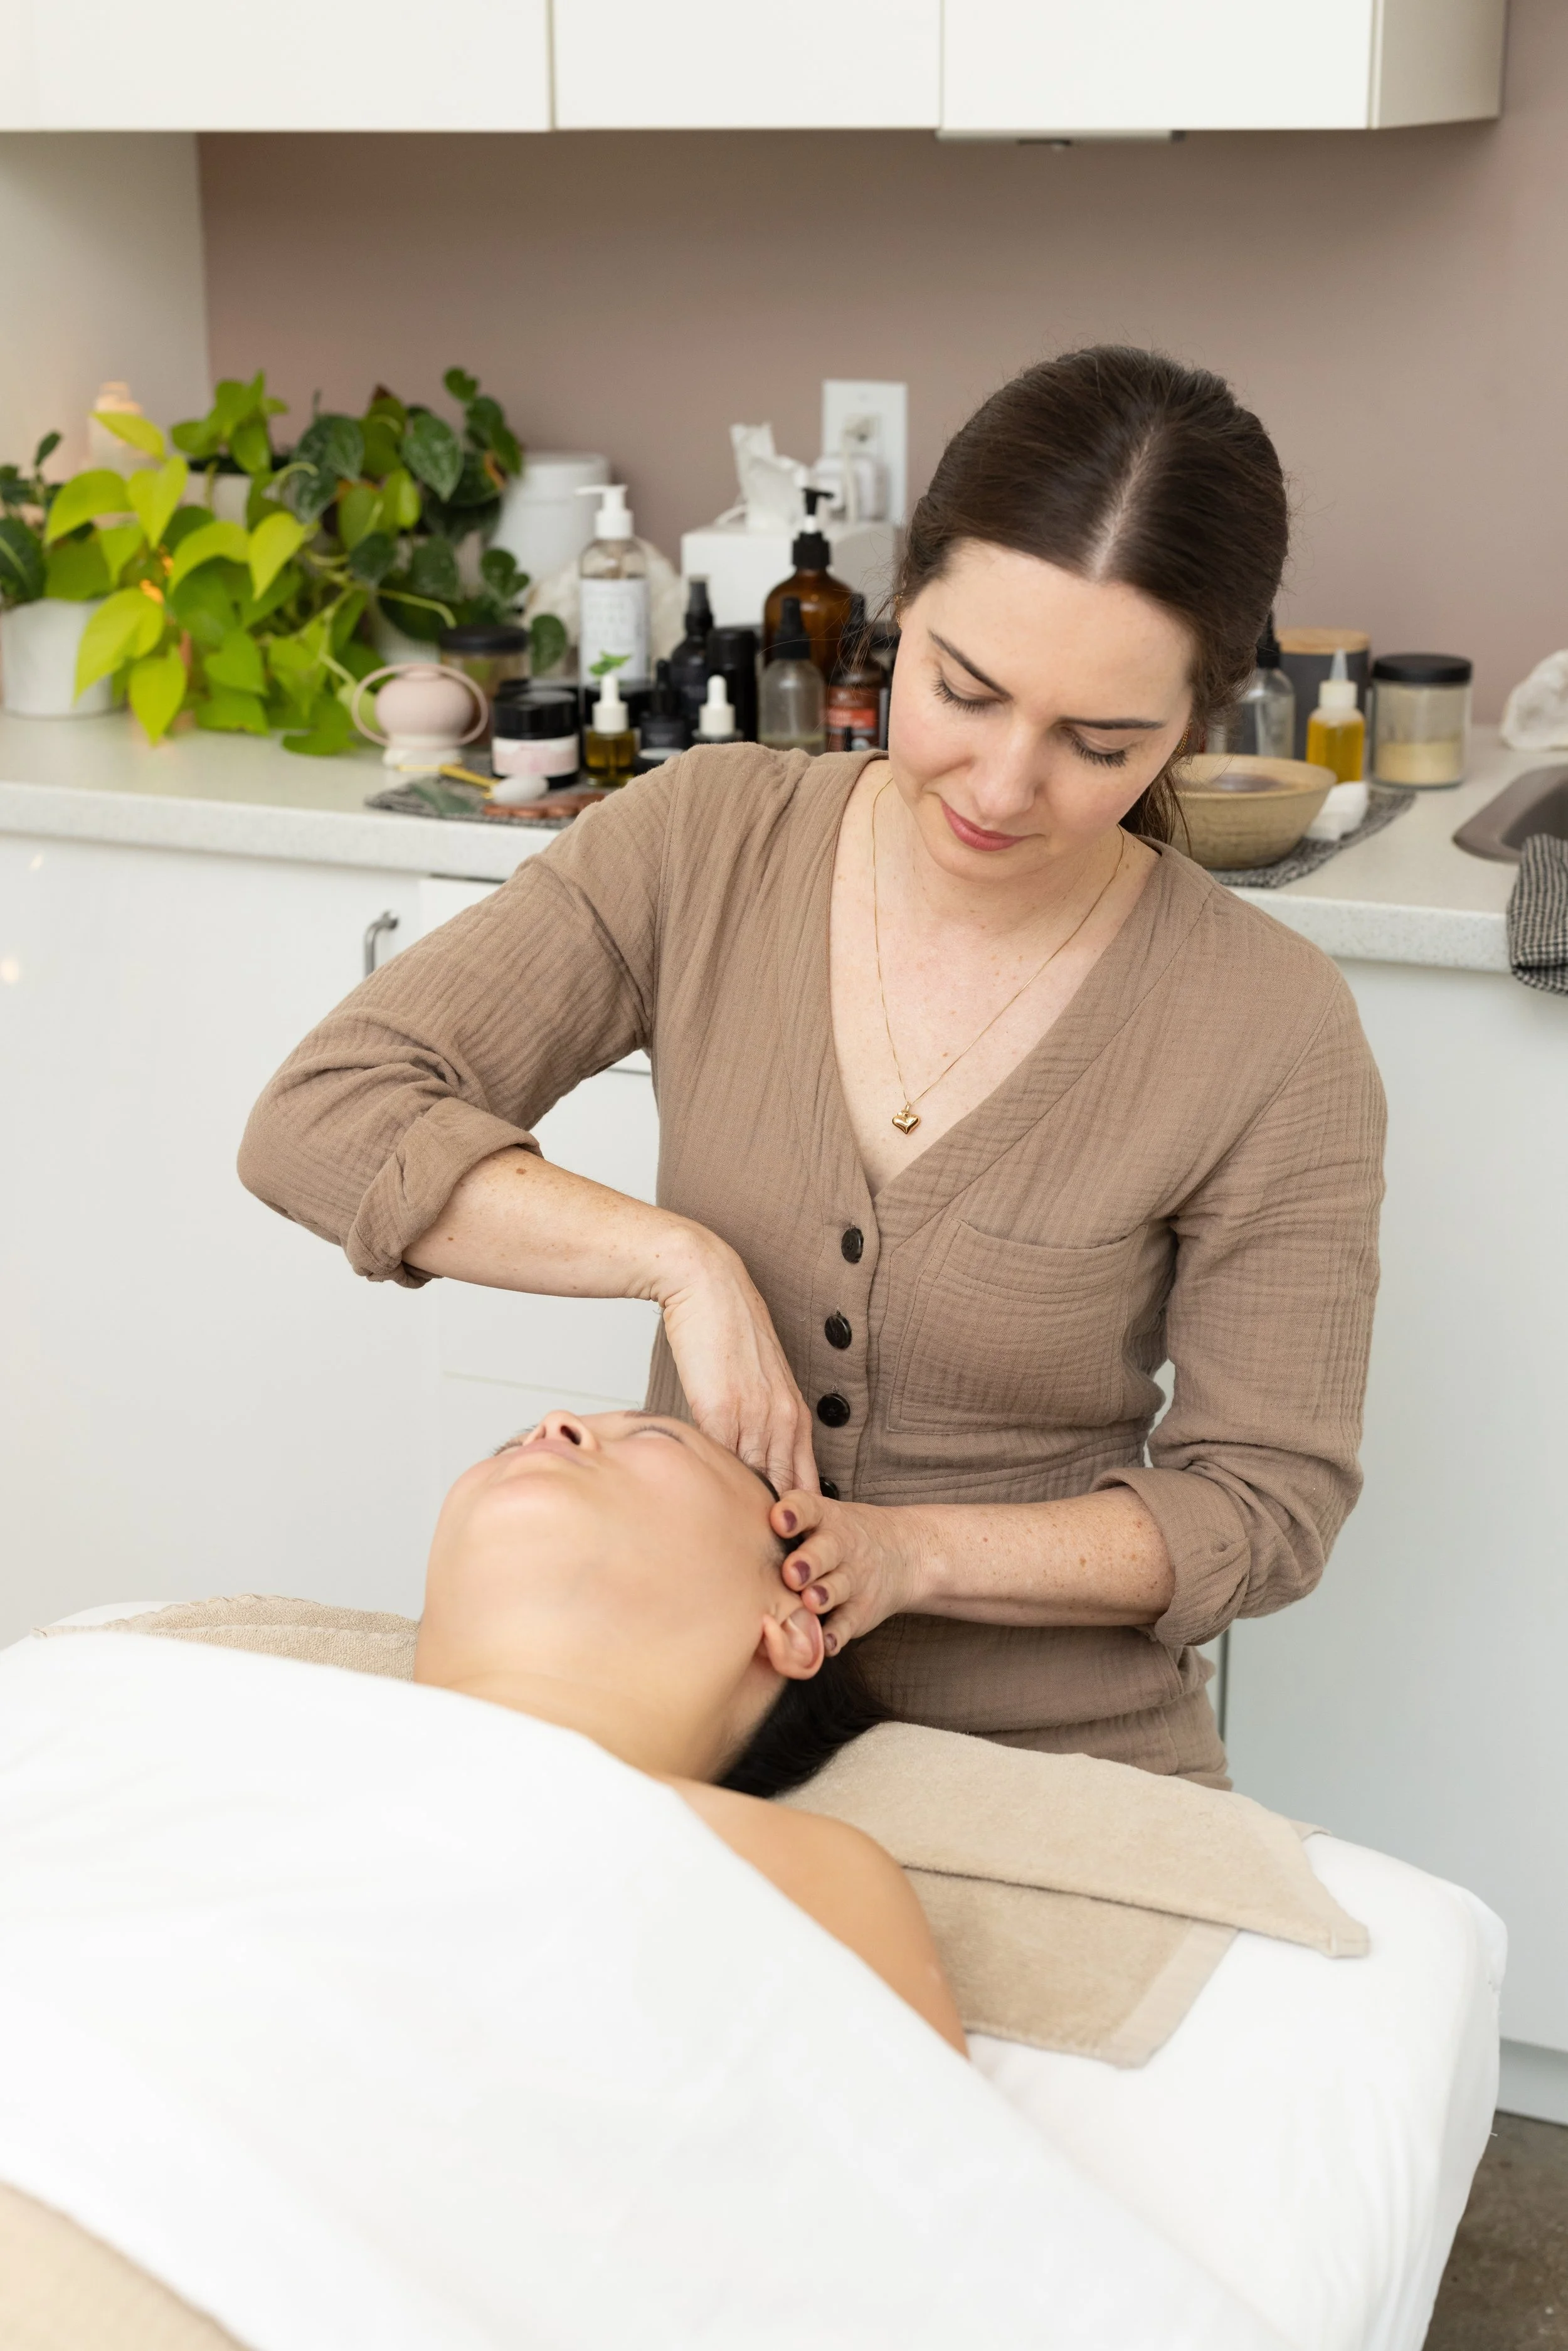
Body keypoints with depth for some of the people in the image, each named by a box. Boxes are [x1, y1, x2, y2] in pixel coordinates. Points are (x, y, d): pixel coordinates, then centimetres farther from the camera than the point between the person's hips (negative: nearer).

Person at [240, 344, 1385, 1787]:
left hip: (1059, 1775, 0)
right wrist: (681, 1261, -19)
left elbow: (1265, 1503, -3)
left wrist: (918, 1549, -17)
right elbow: (322, 1122, -7)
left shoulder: (1271, 1035, -10)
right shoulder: (703, 844, -4)